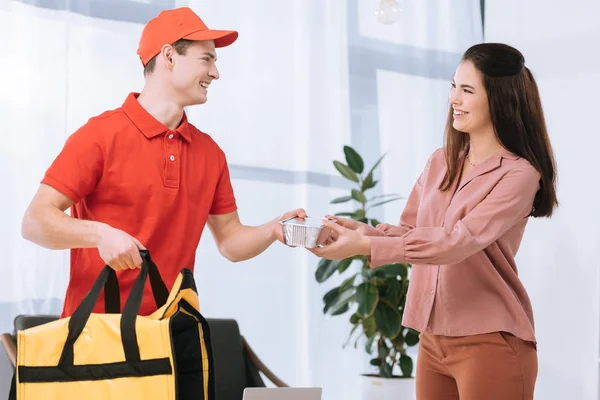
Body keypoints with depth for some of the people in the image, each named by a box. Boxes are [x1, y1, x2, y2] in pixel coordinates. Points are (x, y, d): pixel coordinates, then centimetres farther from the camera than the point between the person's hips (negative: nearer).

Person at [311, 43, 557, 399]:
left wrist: (365, 247, -27)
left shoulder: (519, 175, -13)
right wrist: (366, 231, -10)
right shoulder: (440, 163, 10)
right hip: (433, 339, 6)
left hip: (490, 342, -6)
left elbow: (459, 241, -22)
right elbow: (410, 230, 11)